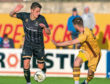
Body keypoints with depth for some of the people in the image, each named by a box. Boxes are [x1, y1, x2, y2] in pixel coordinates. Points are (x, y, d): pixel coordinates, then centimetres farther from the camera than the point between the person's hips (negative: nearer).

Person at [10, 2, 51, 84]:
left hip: (39, 46, 0)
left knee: (41, 67, 6)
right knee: (26, 64, -16)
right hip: (28, 44, 0)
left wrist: (44, 27, -35)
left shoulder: (41, 18, -17)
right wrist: (15, 11, -27)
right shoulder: (25, 16, -13)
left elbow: (48, 33, -12)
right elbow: (11, 15, -3)